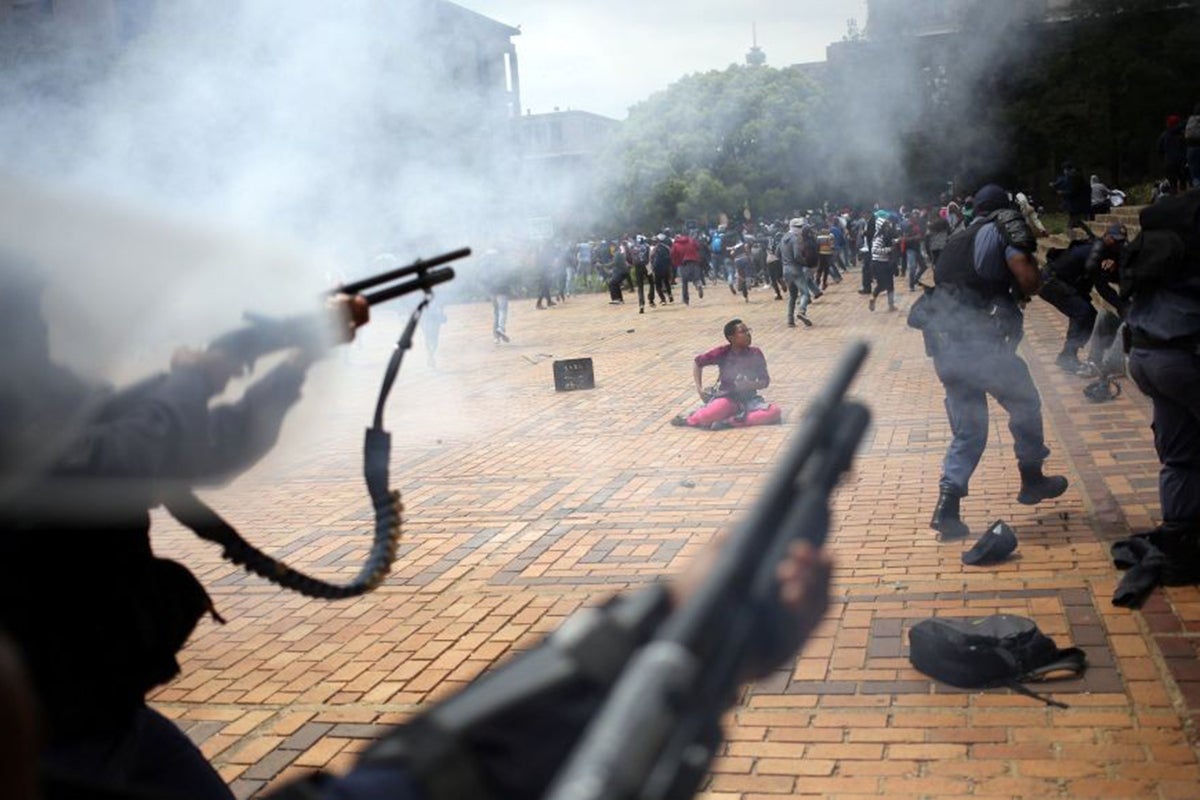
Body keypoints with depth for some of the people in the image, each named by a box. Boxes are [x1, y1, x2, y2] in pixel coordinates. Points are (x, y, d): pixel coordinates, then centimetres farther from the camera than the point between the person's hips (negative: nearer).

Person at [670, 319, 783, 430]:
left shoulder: (756, 354, -2)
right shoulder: (723, 353, -7)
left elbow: (765, 381, 2)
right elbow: (697, 362, 4)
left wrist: (750, 385, -19)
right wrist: (699, 388, -3)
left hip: (749, 399, 3)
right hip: (727, 398, -2)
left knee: (775, 412, -28)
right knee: (706, 416, -35)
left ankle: (728, 422, -25)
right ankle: (689, 420, 3)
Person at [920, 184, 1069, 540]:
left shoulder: (957, 239, 21)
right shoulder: (1005, 226, 2)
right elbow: (1028, 279, -11)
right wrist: (1022, 292, 12)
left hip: (944, 347, 6)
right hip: (980, 340, -6)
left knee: (967, 429, 14)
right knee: (1025, 404, 19)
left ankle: (947, 506, 1)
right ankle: (1032, 480, 32)